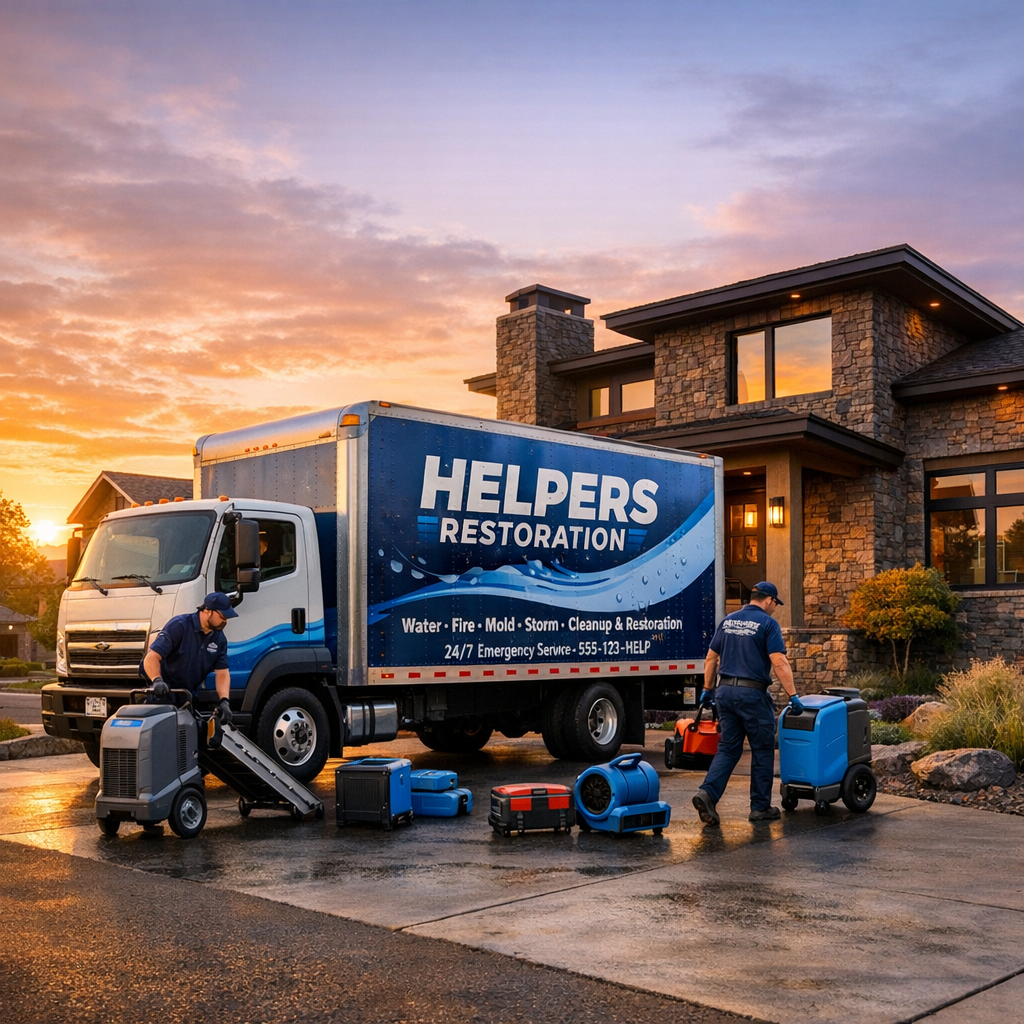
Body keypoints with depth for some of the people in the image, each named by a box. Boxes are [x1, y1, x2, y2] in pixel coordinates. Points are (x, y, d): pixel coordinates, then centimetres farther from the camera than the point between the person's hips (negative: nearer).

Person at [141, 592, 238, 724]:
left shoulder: (219, 639, 0)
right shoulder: (178, 626, -18)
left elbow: (222, 672, -3)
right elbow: (152, 657, -24)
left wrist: (224, 701, -20)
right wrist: (157, 681, -43)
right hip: (164, 694, -6)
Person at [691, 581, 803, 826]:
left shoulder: (728, 621, 11)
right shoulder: (768, 623, -6)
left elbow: (711, 659, 13)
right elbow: (779, 663, -14)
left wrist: (708, 689, 21)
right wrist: (793, 695, -11)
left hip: (726, 691, 5)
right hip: (753, 694, -5)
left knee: (728, 748, 9)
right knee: (762, 750, 8)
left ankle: (707, 792, -11)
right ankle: (760, 807, 13)